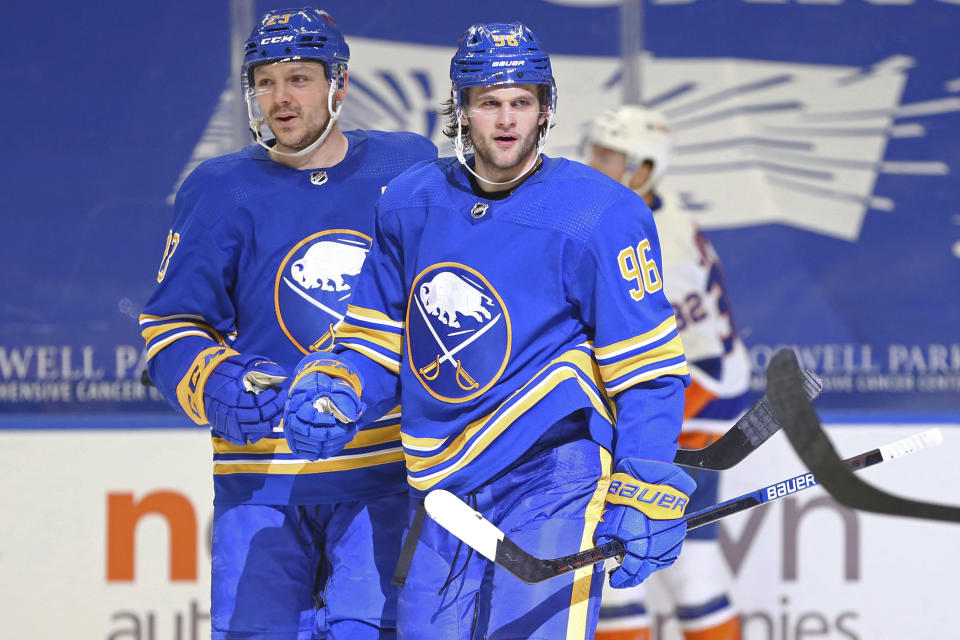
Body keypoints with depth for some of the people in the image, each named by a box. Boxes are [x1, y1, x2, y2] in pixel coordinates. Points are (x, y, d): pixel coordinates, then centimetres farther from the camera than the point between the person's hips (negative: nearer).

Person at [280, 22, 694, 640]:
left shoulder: (600, 217, -9)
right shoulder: (411, 206, 6)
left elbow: (649, 374, -9)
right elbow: (380, 339, 18)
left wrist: (641, 502, -15)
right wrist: (334, 391, -3)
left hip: (550, 480, -5)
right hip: (440, 489, 5)